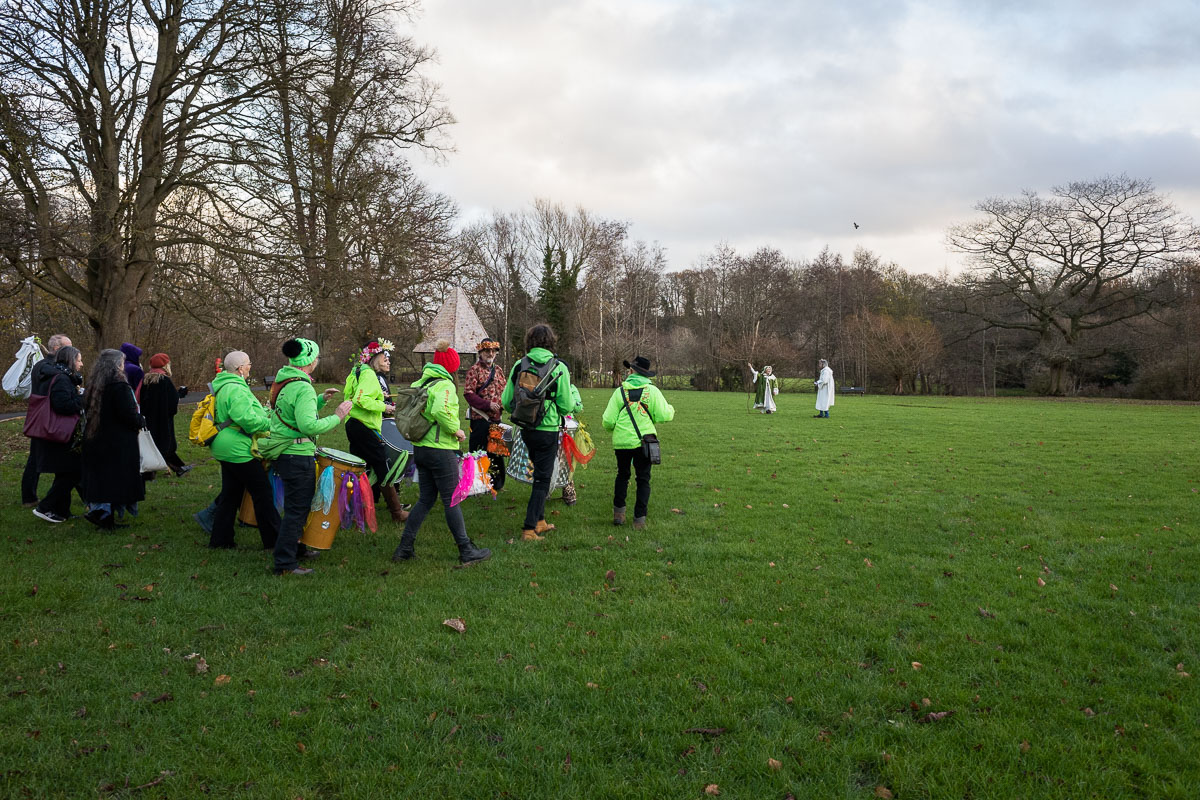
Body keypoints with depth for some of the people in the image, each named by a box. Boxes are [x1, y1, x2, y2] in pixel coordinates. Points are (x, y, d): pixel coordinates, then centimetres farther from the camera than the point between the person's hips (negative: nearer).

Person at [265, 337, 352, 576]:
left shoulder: (282, 381, 10)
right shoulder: (303, 388, -20)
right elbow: (308, 426, -29)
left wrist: (321, 400, 15)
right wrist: (336, 417, -20)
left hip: (283, 453, 10)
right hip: (298, 456, -10)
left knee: (295, 506, 24)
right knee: (297, 509, -2)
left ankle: (294, 548, 38)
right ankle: (285, 564, 3)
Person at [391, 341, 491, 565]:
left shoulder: (419, 383, 9)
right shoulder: (444, 385, -15)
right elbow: (440, 411, -31)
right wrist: (456, 430, -18)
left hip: (420, 448, 8)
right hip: (441, 451, -8)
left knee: (426, 499, 16)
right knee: (451, 502, 0)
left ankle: (404, 548, 15)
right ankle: (467, 551, 9)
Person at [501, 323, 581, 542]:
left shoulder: (519, 366, -1)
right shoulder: (559, 368, -11)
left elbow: (506, 402, 1)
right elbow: (567, 406, -8)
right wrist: (575, 396, 14)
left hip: (526, 430, 5)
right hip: (548, 431, -5)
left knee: (540, 474, 22)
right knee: (542, 479, 3)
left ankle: (539, 521, 29)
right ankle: (529, 528, -1)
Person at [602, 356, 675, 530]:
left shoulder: (620, 391, -2)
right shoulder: (652, 391, -5)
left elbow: (608, 421, -4)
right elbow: (664, 416, -7)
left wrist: (609, 426, 20)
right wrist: (670, 409, 16)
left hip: (622, 442, 1)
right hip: (644, 442, -1)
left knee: (622, 475, 20)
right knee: (643, 480, 7)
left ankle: (618, 513, 20)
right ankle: (639, 519, 4)